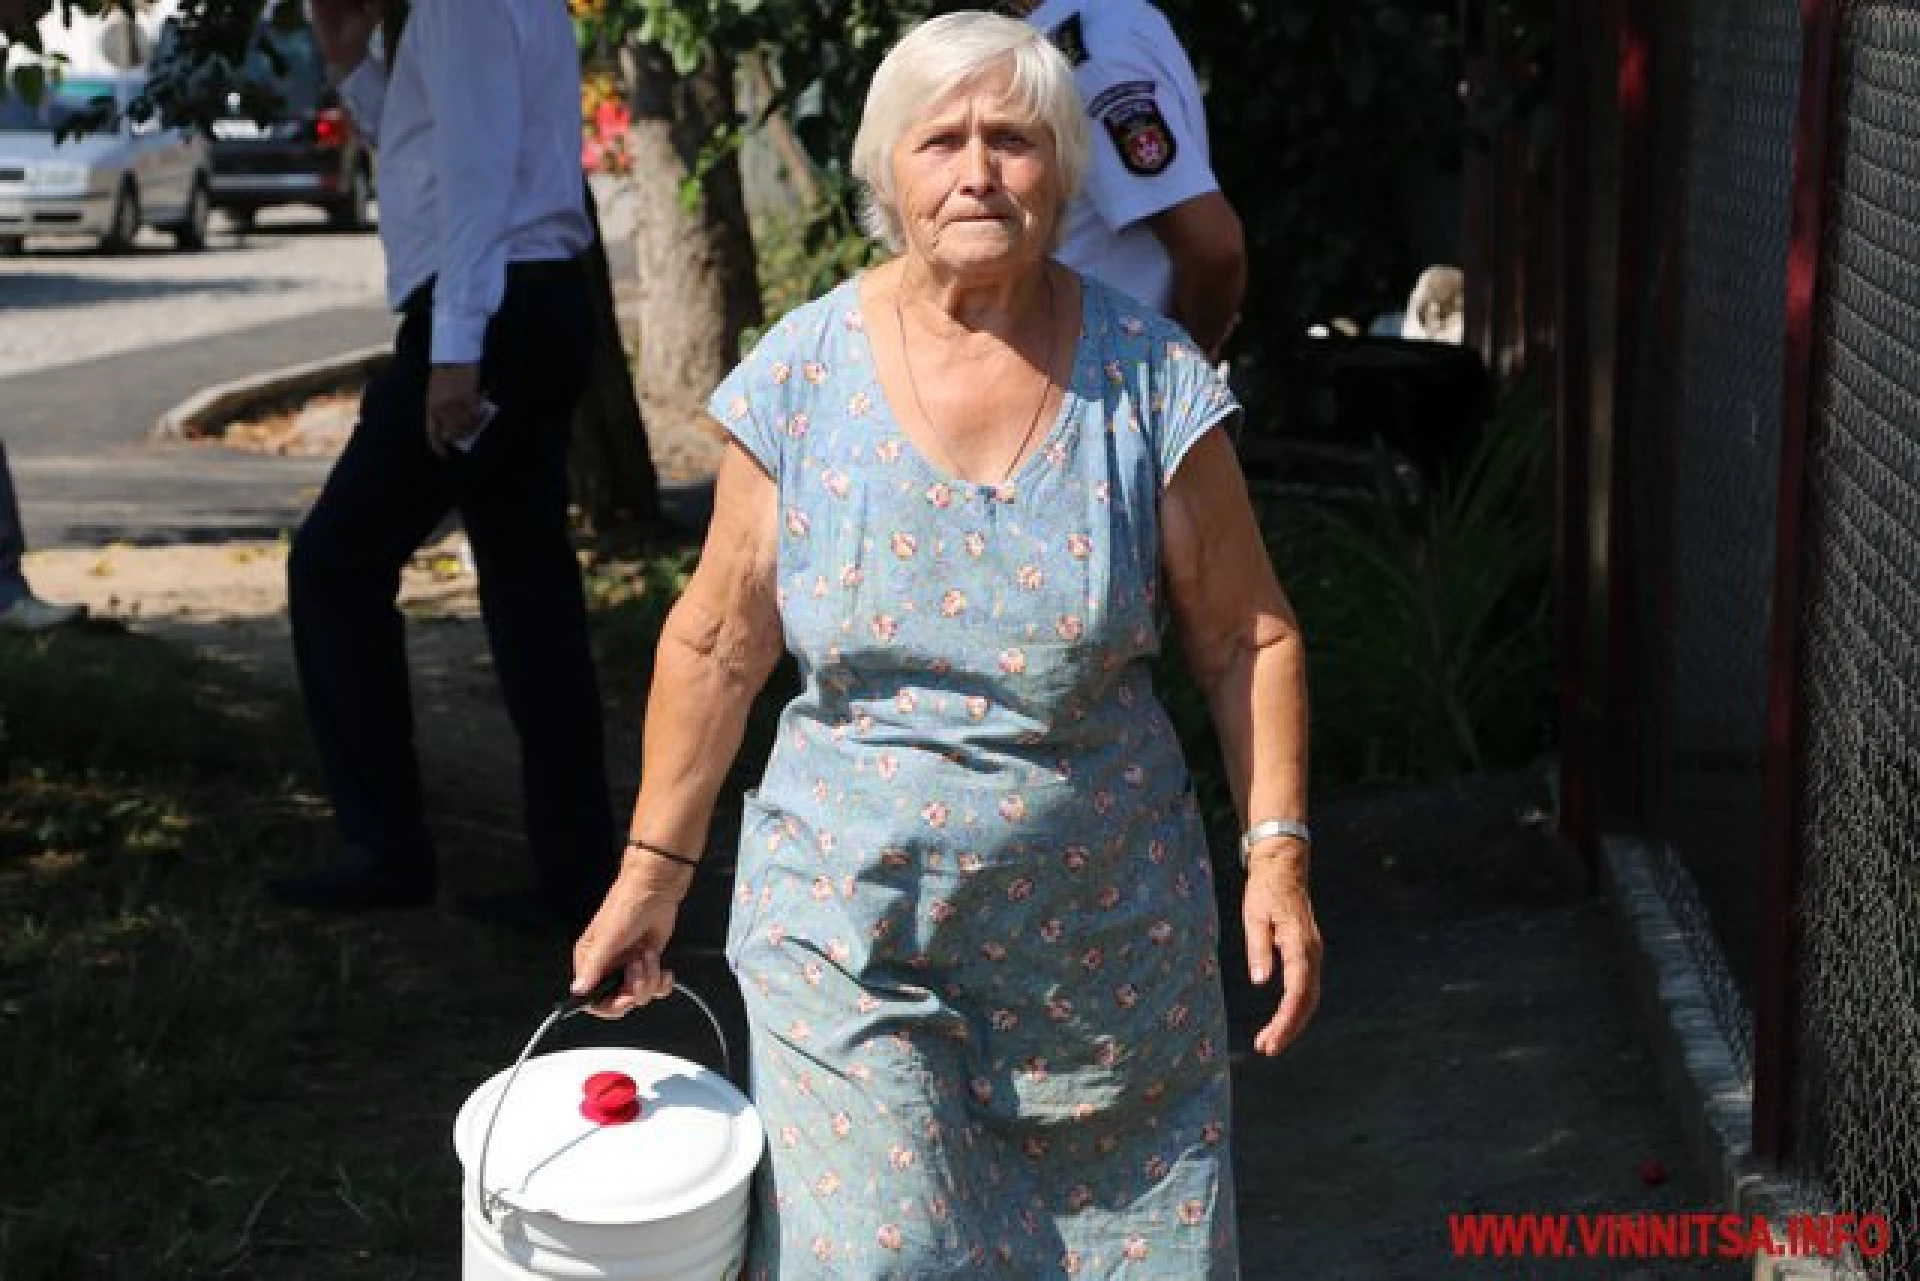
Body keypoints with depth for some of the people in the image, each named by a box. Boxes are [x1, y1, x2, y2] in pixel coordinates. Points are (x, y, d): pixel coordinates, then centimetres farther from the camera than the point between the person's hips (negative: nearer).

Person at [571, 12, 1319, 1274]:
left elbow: (1246, 635, 0)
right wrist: (654, 870, 5)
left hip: (1104, 926, 1)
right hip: (852, 925, 0)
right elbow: (718, 644, 2)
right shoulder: (805, 374, -5)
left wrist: (1279, 850, -7)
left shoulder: (1148, 377, -6)